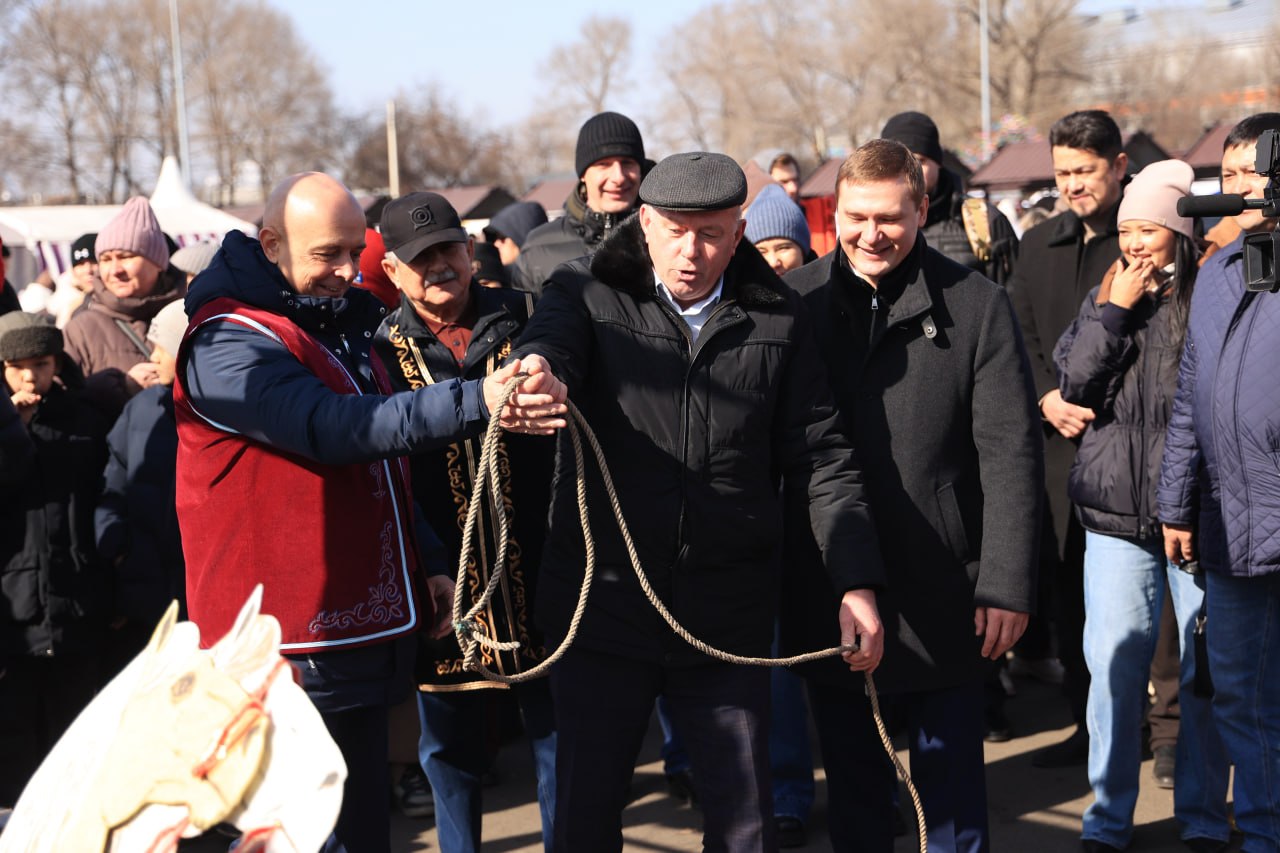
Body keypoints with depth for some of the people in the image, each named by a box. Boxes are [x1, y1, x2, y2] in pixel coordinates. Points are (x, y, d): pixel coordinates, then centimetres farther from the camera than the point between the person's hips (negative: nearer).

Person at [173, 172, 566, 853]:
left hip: (362, 630, 9)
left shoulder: (341, 323, 16)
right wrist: (476, 403, -39)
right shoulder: (226, 346, -14)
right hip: (294, 650, -9)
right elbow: (339, 431, -30)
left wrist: (424, 566, 17)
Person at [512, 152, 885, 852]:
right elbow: (547, 345, -23)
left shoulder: (777, 320, 5)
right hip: (602, 606, -1)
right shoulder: (589, 294, -1)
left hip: (727, 621, 2)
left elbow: (820, 457, 5)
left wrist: (856, 583, -4)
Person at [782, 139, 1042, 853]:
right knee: (853, 792, 15)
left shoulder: (976, 305, -4)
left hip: (941, 598, -2)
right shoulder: (795, 300, 2)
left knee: (952, 787, 9)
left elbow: (1010, 454, -6)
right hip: (827, 598, 2)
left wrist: (1007, 585, -11)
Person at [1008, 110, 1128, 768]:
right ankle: (1087, 721, 18)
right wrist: (1047, 397, -2)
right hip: (1059, 441, 5)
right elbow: (1018, 336, 15)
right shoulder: (1039, 245, 16)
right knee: (1067, 584, 7)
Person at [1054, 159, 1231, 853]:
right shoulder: (1105, 296, 9)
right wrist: (1114, 310, -6)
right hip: (1117, 511, 3)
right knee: (1114, 662, 3)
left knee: (1206, 668, 5)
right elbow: (1073, 386, 1)